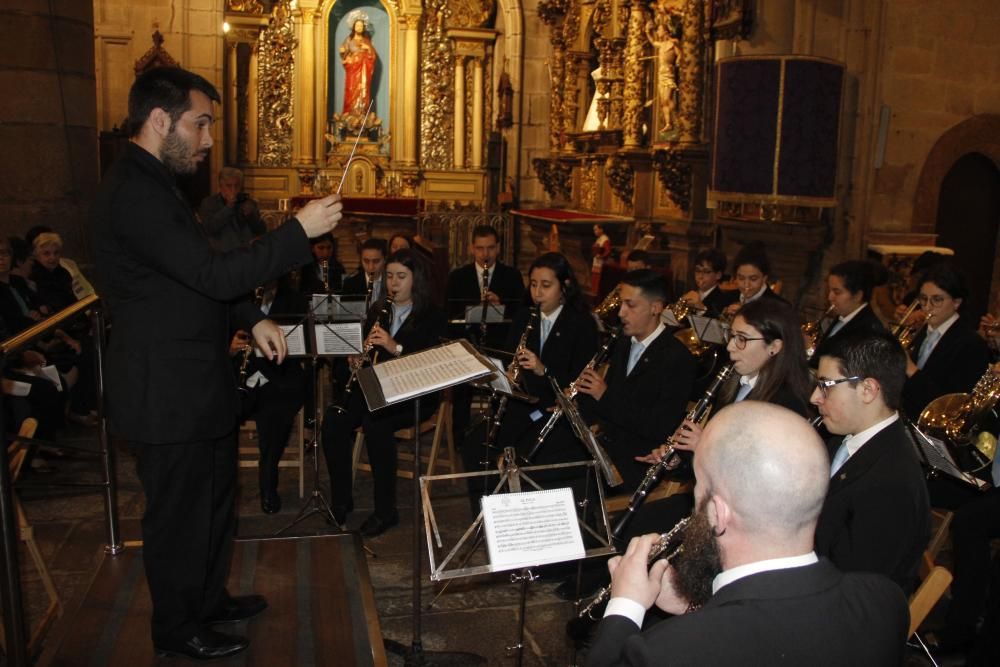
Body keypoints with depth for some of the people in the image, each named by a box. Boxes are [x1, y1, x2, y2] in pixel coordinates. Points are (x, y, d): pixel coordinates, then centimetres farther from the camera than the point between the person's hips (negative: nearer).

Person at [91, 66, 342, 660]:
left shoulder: (152, 184, 11)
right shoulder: (134, 194, -23)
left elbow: (197, 277, 18)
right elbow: (215, 275, -29)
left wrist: (253, 319, 7)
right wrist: (300, 230, -23)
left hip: (196, 386, 10)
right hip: (168, 394, -10)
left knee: (214, 500, 23)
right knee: (181, 515, 7)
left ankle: (208, 599, 41)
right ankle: (176, 630, 27)